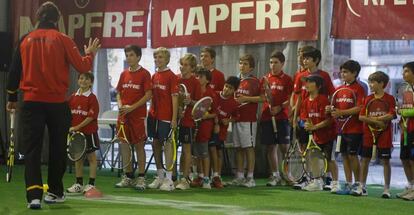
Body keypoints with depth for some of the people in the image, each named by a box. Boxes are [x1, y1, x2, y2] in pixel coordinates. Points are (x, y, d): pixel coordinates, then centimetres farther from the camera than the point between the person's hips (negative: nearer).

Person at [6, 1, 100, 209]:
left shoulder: (25, 40, 3)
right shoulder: (62, 40, -5)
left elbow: (14, 71, 7)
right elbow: (82, 67, -6)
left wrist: (12, 98, 19)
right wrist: (90, 54, 15)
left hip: (31, 102, 1)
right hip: (57, 103, -1)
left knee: (32, 150, -1)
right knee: (57, 149, 14)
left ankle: (34, 195, -14)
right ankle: (54, 192, 23)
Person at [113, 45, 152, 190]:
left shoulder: (144, 74, -5)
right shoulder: (124, 74, 12)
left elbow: (148, 95, -10)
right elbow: (119, 93, 17)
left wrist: (132, 107, -16)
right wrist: (120, 105, -3)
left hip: (138, 115, -5)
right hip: (123, 115, 6)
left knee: (139, 145, -2)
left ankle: (141, 178, 2)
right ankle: (128, 177, 16)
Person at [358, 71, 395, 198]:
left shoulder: (389, 99, -4)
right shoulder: (368, 99, 6)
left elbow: (391, 116, -17)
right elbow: (361, 116, -2)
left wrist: (371, 118, -12)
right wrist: (377, 121, -14)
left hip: (384, 135, -4)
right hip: (368, 134, 4)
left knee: (385, 160, 1)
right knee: (365, 159, 5)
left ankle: (387, 189, 7)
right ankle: (362, 187, 12)